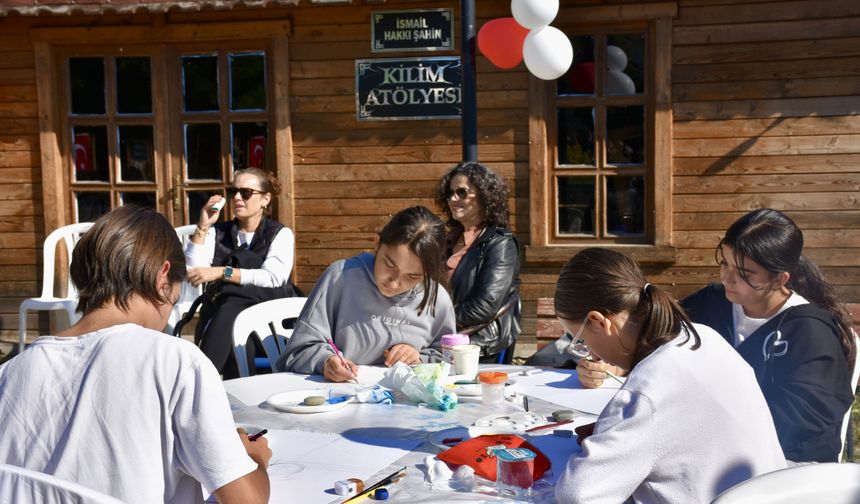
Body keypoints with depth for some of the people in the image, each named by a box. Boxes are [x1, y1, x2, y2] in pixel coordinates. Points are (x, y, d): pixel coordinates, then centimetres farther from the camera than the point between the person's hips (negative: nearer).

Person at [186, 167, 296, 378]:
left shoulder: (280, 234, 9)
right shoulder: (217, 232, 19)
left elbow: (273, 278, -12)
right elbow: (192, 271, 2)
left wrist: (222, 272, -16)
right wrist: (202, 227, -1)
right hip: (222, 313, 2)